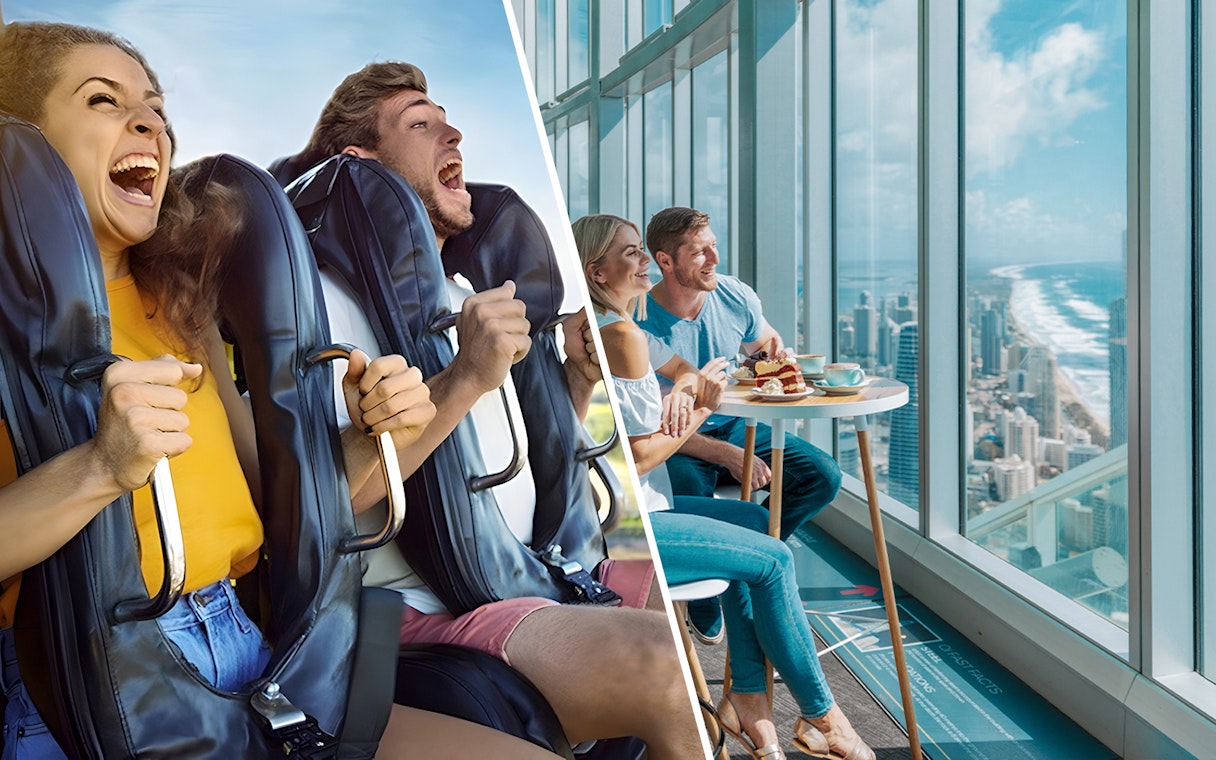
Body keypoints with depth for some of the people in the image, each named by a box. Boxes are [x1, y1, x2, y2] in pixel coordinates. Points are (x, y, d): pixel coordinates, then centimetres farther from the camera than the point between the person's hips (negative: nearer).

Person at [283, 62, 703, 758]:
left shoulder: (462, 296, 20)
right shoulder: (327, 296, -8)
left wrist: (581, 376, 6)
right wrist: (465, 381, -27)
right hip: (425, 614, -9)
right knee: (662, 664, -30)